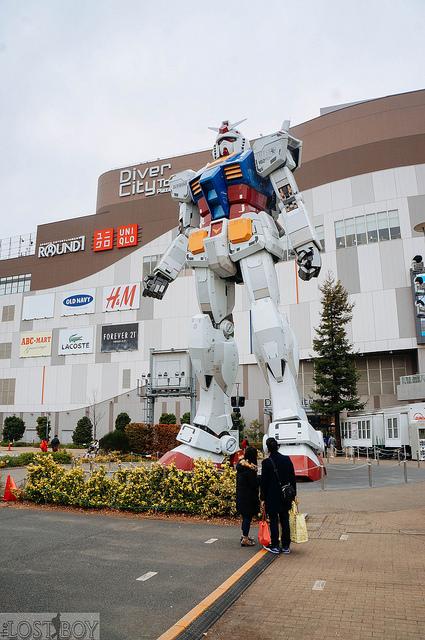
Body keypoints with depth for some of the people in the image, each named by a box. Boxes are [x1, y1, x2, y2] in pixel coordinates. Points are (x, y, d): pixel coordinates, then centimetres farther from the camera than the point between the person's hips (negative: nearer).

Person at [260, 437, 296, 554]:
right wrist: (294, 494, 12)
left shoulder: (266, 462, -13)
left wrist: (263, 498, -1)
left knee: (273, 521, 7)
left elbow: (263, 481, -9)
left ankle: (275, 546, 13)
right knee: (285, 521, 12)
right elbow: (292, 478, 4)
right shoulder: (287, 459, -2)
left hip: (272, 497, -4)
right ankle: (286, 546, 19)